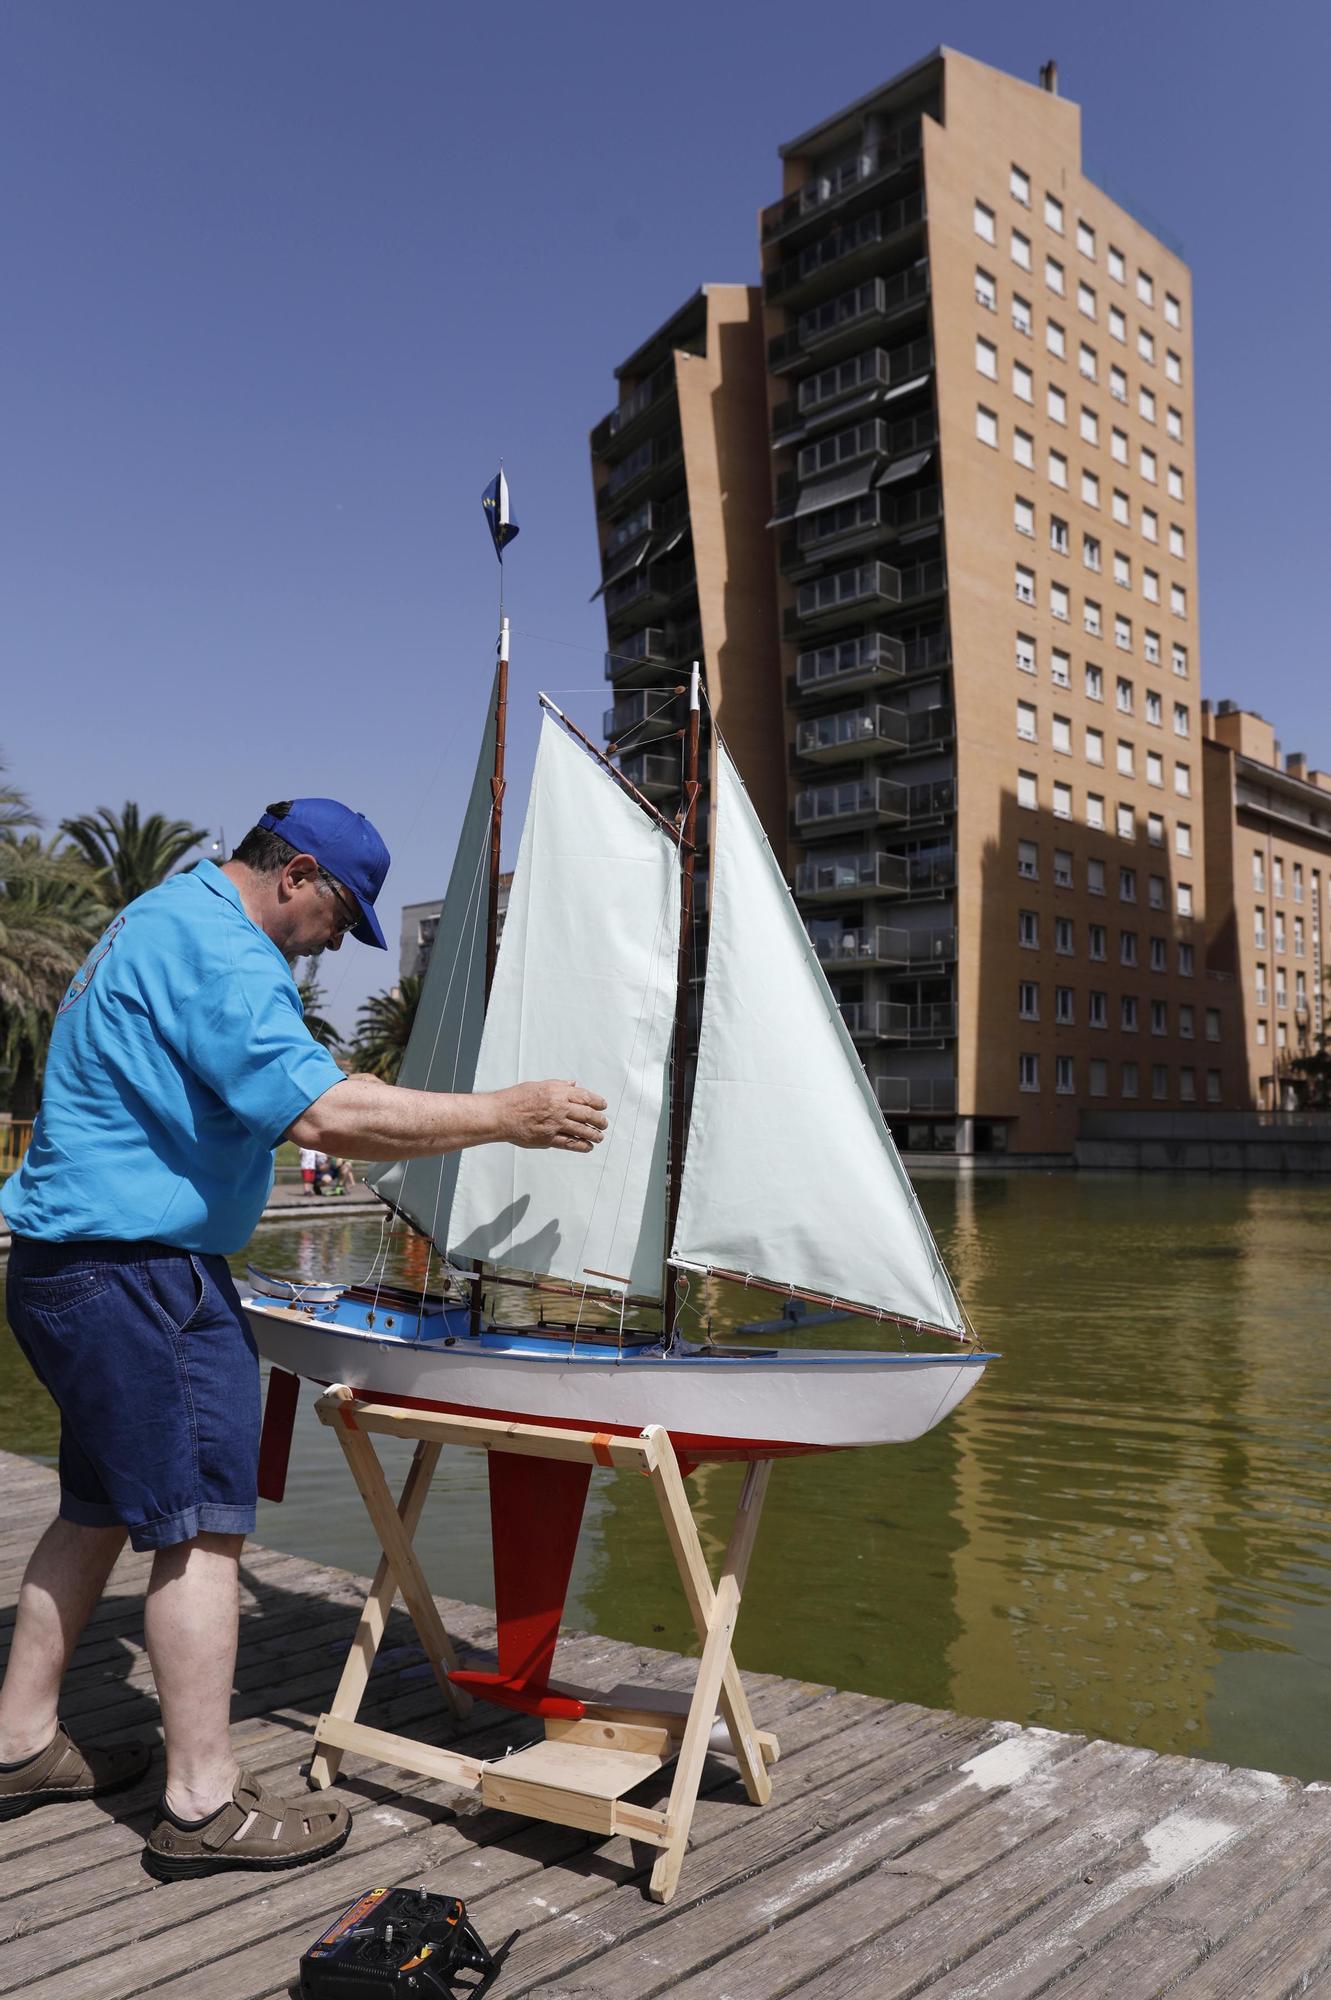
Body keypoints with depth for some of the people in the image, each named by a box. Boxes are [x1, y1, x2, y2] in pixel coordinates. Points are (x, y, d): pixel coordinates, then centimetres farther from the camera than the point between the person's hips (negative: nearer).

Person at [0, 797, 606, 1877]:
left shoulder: (161, 921, 19)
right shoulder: (215, 948, -17)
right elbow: (322, 1111, -28)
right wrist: (504, 1114, -24)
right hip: (139, 1273, -11)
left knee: (102, 1506, 19)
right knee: (200, 1518, -5)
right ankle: (204, 1806, 3)